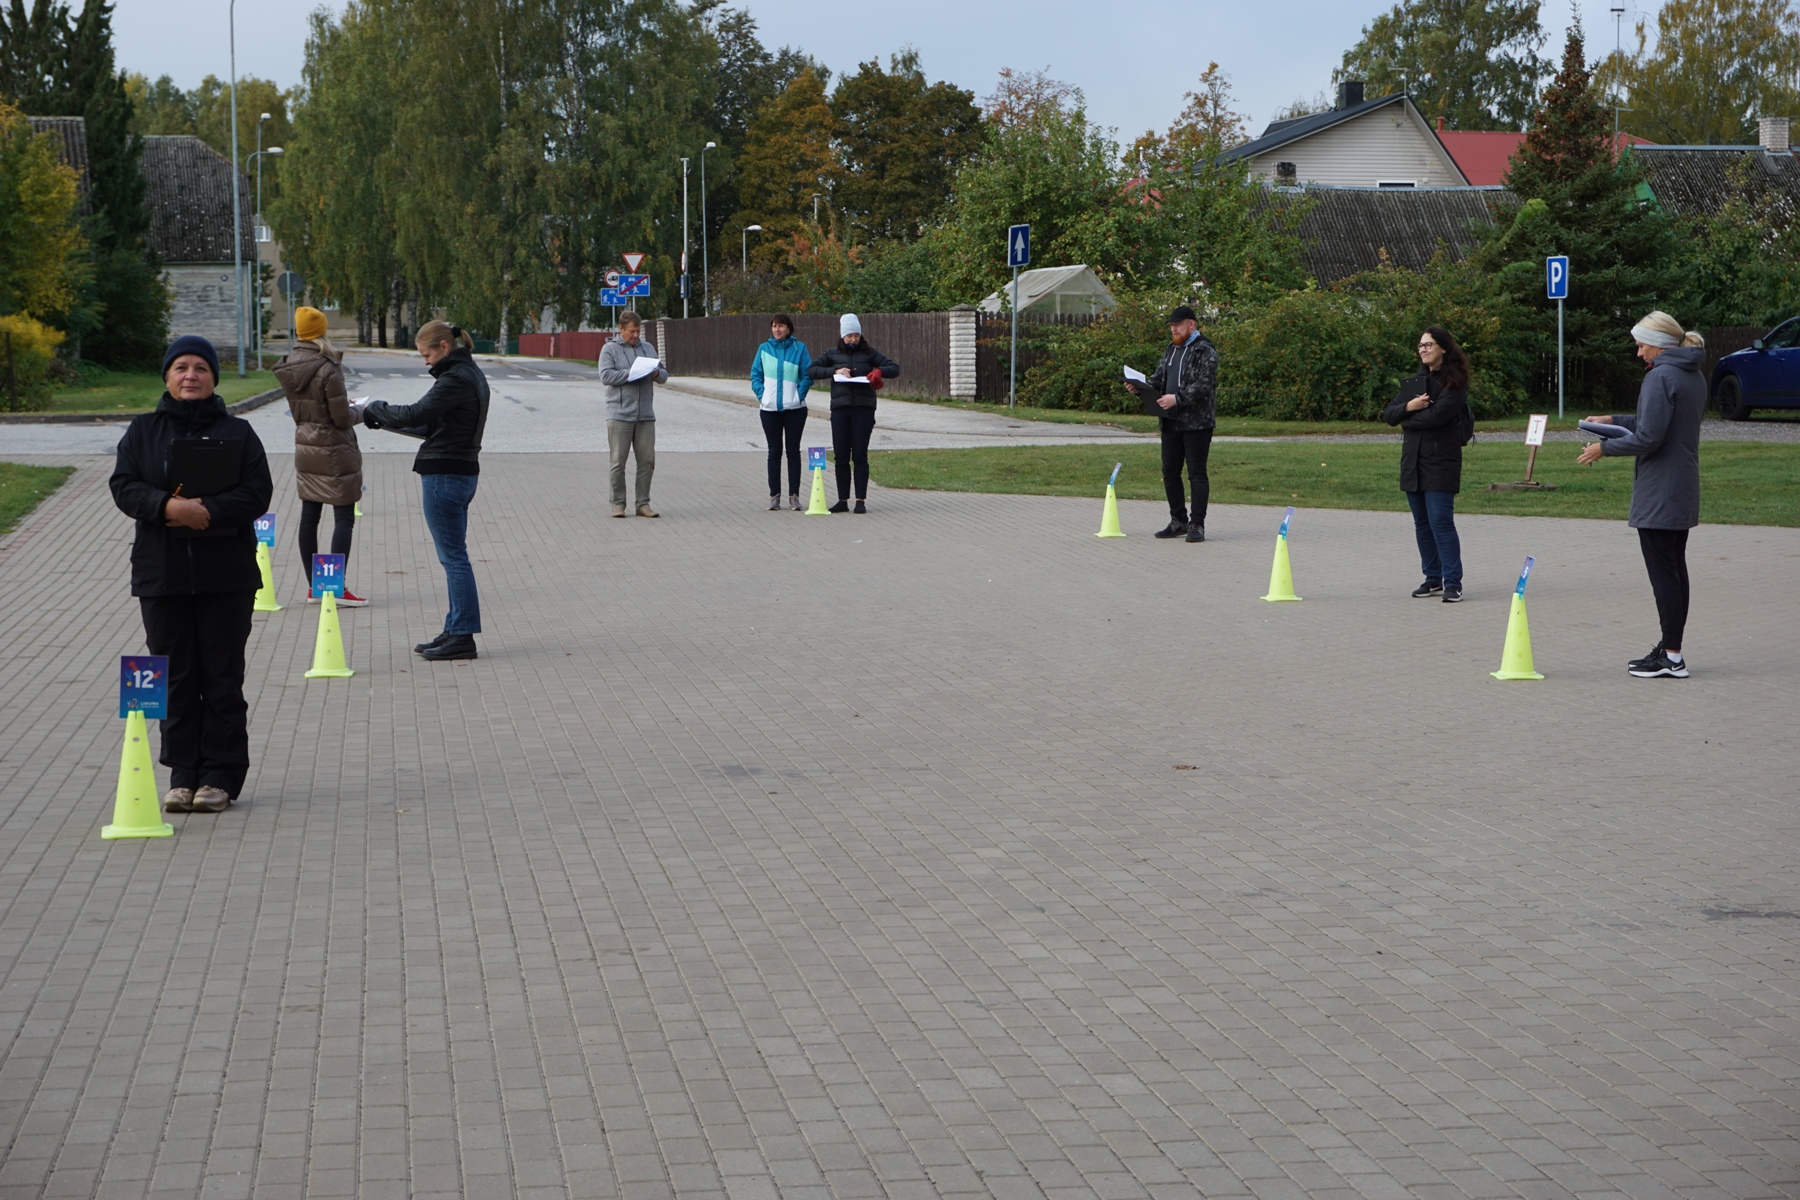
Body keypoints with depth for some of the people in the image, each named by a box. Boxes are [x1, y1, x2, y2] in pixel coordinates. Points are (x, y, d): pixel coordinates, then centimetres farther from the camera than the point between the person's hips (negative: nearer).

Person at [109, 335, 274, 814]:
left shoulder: (237, 432, 4)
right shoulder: (142, 431, 9)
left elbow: (257, 492, -5)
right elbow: (123, 486, -1)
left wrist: (209, 512, -21)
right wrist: (167, 507, -20)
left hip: (226, 575, -2)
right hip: (161, 573, 2)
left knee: (222, 677, 0)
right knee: (176, 679, 4)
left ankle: (221, 775, 6)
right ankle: (183, 774, 12)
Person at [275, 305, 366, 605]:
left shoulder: (288, 369, 2)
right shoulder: (328, 370, -19)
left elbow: (296, 409, 11)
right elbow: (342, 417, -17)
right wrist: (357, 414, 3)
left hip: (304, 447, 7)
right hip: (334, 450, -7)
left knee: (309, 516, 11)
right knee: (344, 517, -3)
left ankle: (313, 586, 17)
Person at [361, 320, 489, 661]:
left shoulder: (456, 379, -17)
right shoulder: (471, 374, 15)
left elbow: (416, 415, -23)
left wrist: (375, 409, -8)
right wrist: (386, 420, 10)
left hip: (445, 475, -10)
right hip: (464, 470, 10)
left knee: (453, 557, -6)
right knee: (454, 556, 14)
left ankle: (462, 636, -3)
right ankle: (456, 630, 19)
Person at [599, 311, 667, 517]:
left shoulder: (648, 348, 17)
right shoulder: (610, 349, 2)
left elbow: (664, 375, 17)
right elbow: (606, 376, -11)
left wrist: (656, 373, -6)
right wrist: (632, 373, -19)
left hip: (646, 415, 4)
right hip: (619, 414, -4)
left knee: (647, 461, 2)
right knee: (618, 462, -2)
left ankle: (643, 504, 9)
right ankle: (618, 504, 5)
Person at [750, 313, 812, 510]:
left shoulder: (799, 348, 0)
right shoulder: (764, 349, 5)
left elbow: (808, 375, -1)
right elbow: (755, 375, 8)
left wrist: (800, 394, -11)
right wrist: (761, 394, -4)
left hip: (795, 408, -1)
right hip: (770, 409, 1)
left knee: (793, 451, 3)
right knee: (774, 452, 6)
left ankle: (794, 495, 7)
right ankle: (774, 495, 9)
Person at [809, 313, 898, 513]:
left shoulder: (868, 353, 8)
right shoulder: (833, 354, 11)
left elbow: (895, 368, 7)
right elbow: (812, 370, 3)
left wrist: (880, 371, -13)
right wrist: (834, 371, -10)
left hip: (864, 408, -1)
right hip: (840, 408, 1)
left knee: (860, 456, -3)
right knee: (841, 456, 1)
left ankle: (861, 500, 0)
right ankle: (842, 500, 7)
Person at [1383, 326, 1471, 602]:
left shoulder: (1454, 382, -6)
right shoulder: (1416, 381, 15)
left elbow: (1437, 416, -19)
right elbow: (1389, 414, 9)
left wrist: (1407, 421, -4)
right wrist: (1408, 407, -11)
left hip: (1441, 462, -7)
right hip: (1413, 462, 7)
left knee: (1441, 521, -12)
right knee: (1422, 523, 10)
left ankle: (1453, 582, -10)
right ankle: (1433, 579, 18)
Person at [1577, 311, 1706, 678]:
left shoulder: (1660, 377, -18)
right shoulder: (1694, 376, 12)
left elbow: (1648, 437, -21)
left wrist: (1604, 448, -8)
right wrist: (1614, 420, 22)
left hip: (1658, 494, -10)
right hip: (1684, 492, 10)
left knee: (1663, 572, -6)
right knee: (1675, 569, 14)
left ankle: (1672, 656, -4)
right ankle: (1670, 648, 21)